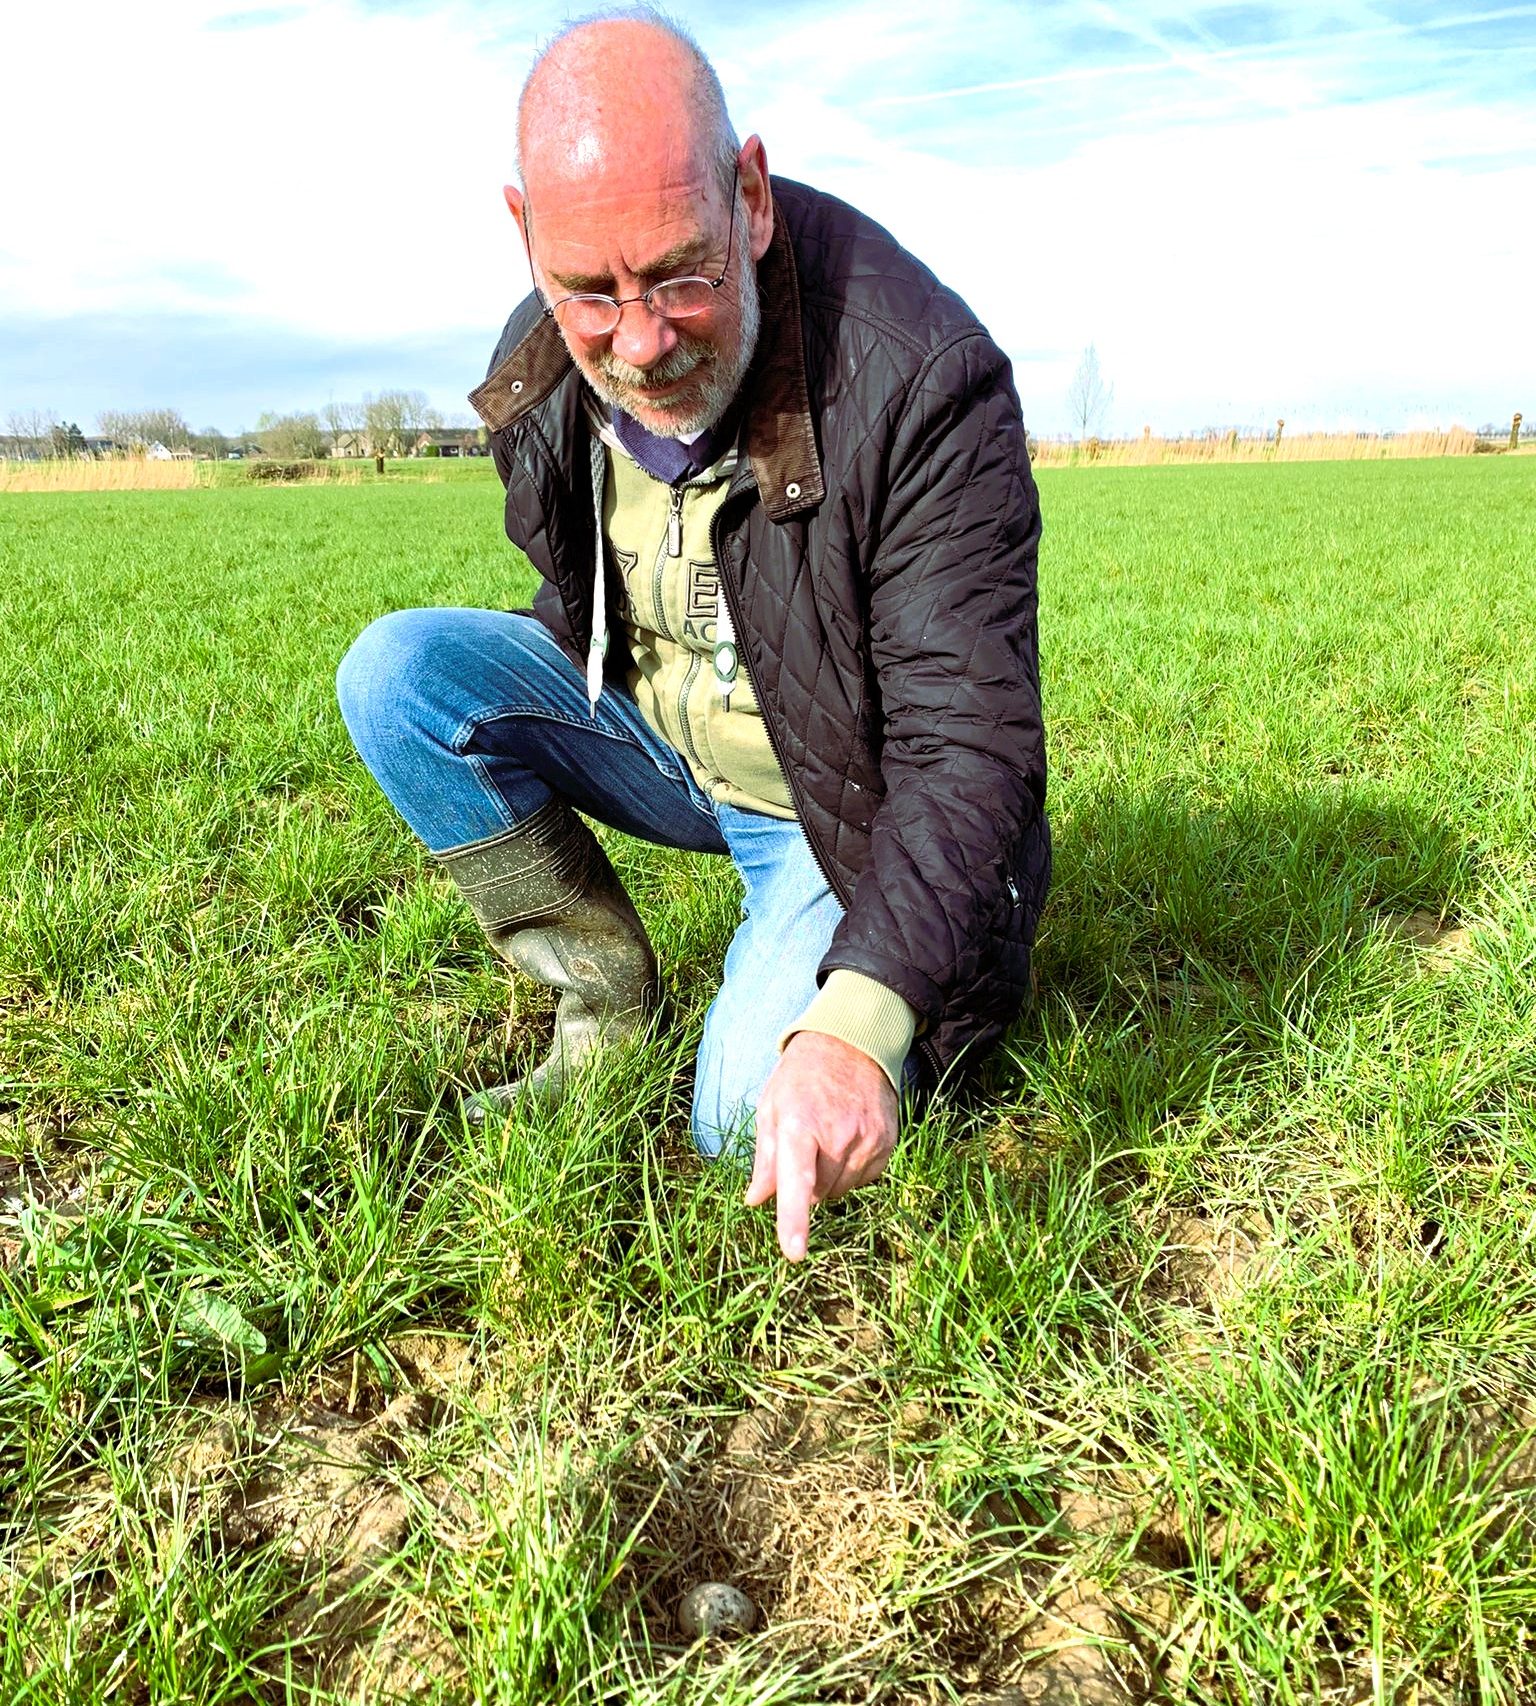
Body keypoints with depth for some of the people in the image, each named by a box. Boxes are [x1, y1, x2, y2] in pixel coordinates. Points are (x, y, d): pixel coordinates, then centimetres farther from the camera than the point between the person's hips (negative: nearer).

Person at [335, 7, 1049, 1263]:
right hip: (655, 738, 6)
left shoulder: (923, 380, -30)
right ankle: (607, 1015, -1)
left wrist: (857, 1024, -44)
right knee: (398, 671, -13)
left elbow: (970, 747, -33)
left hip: (841, 802, -5)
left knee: (752, 1129, -22)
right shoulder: (548, 360, -9)